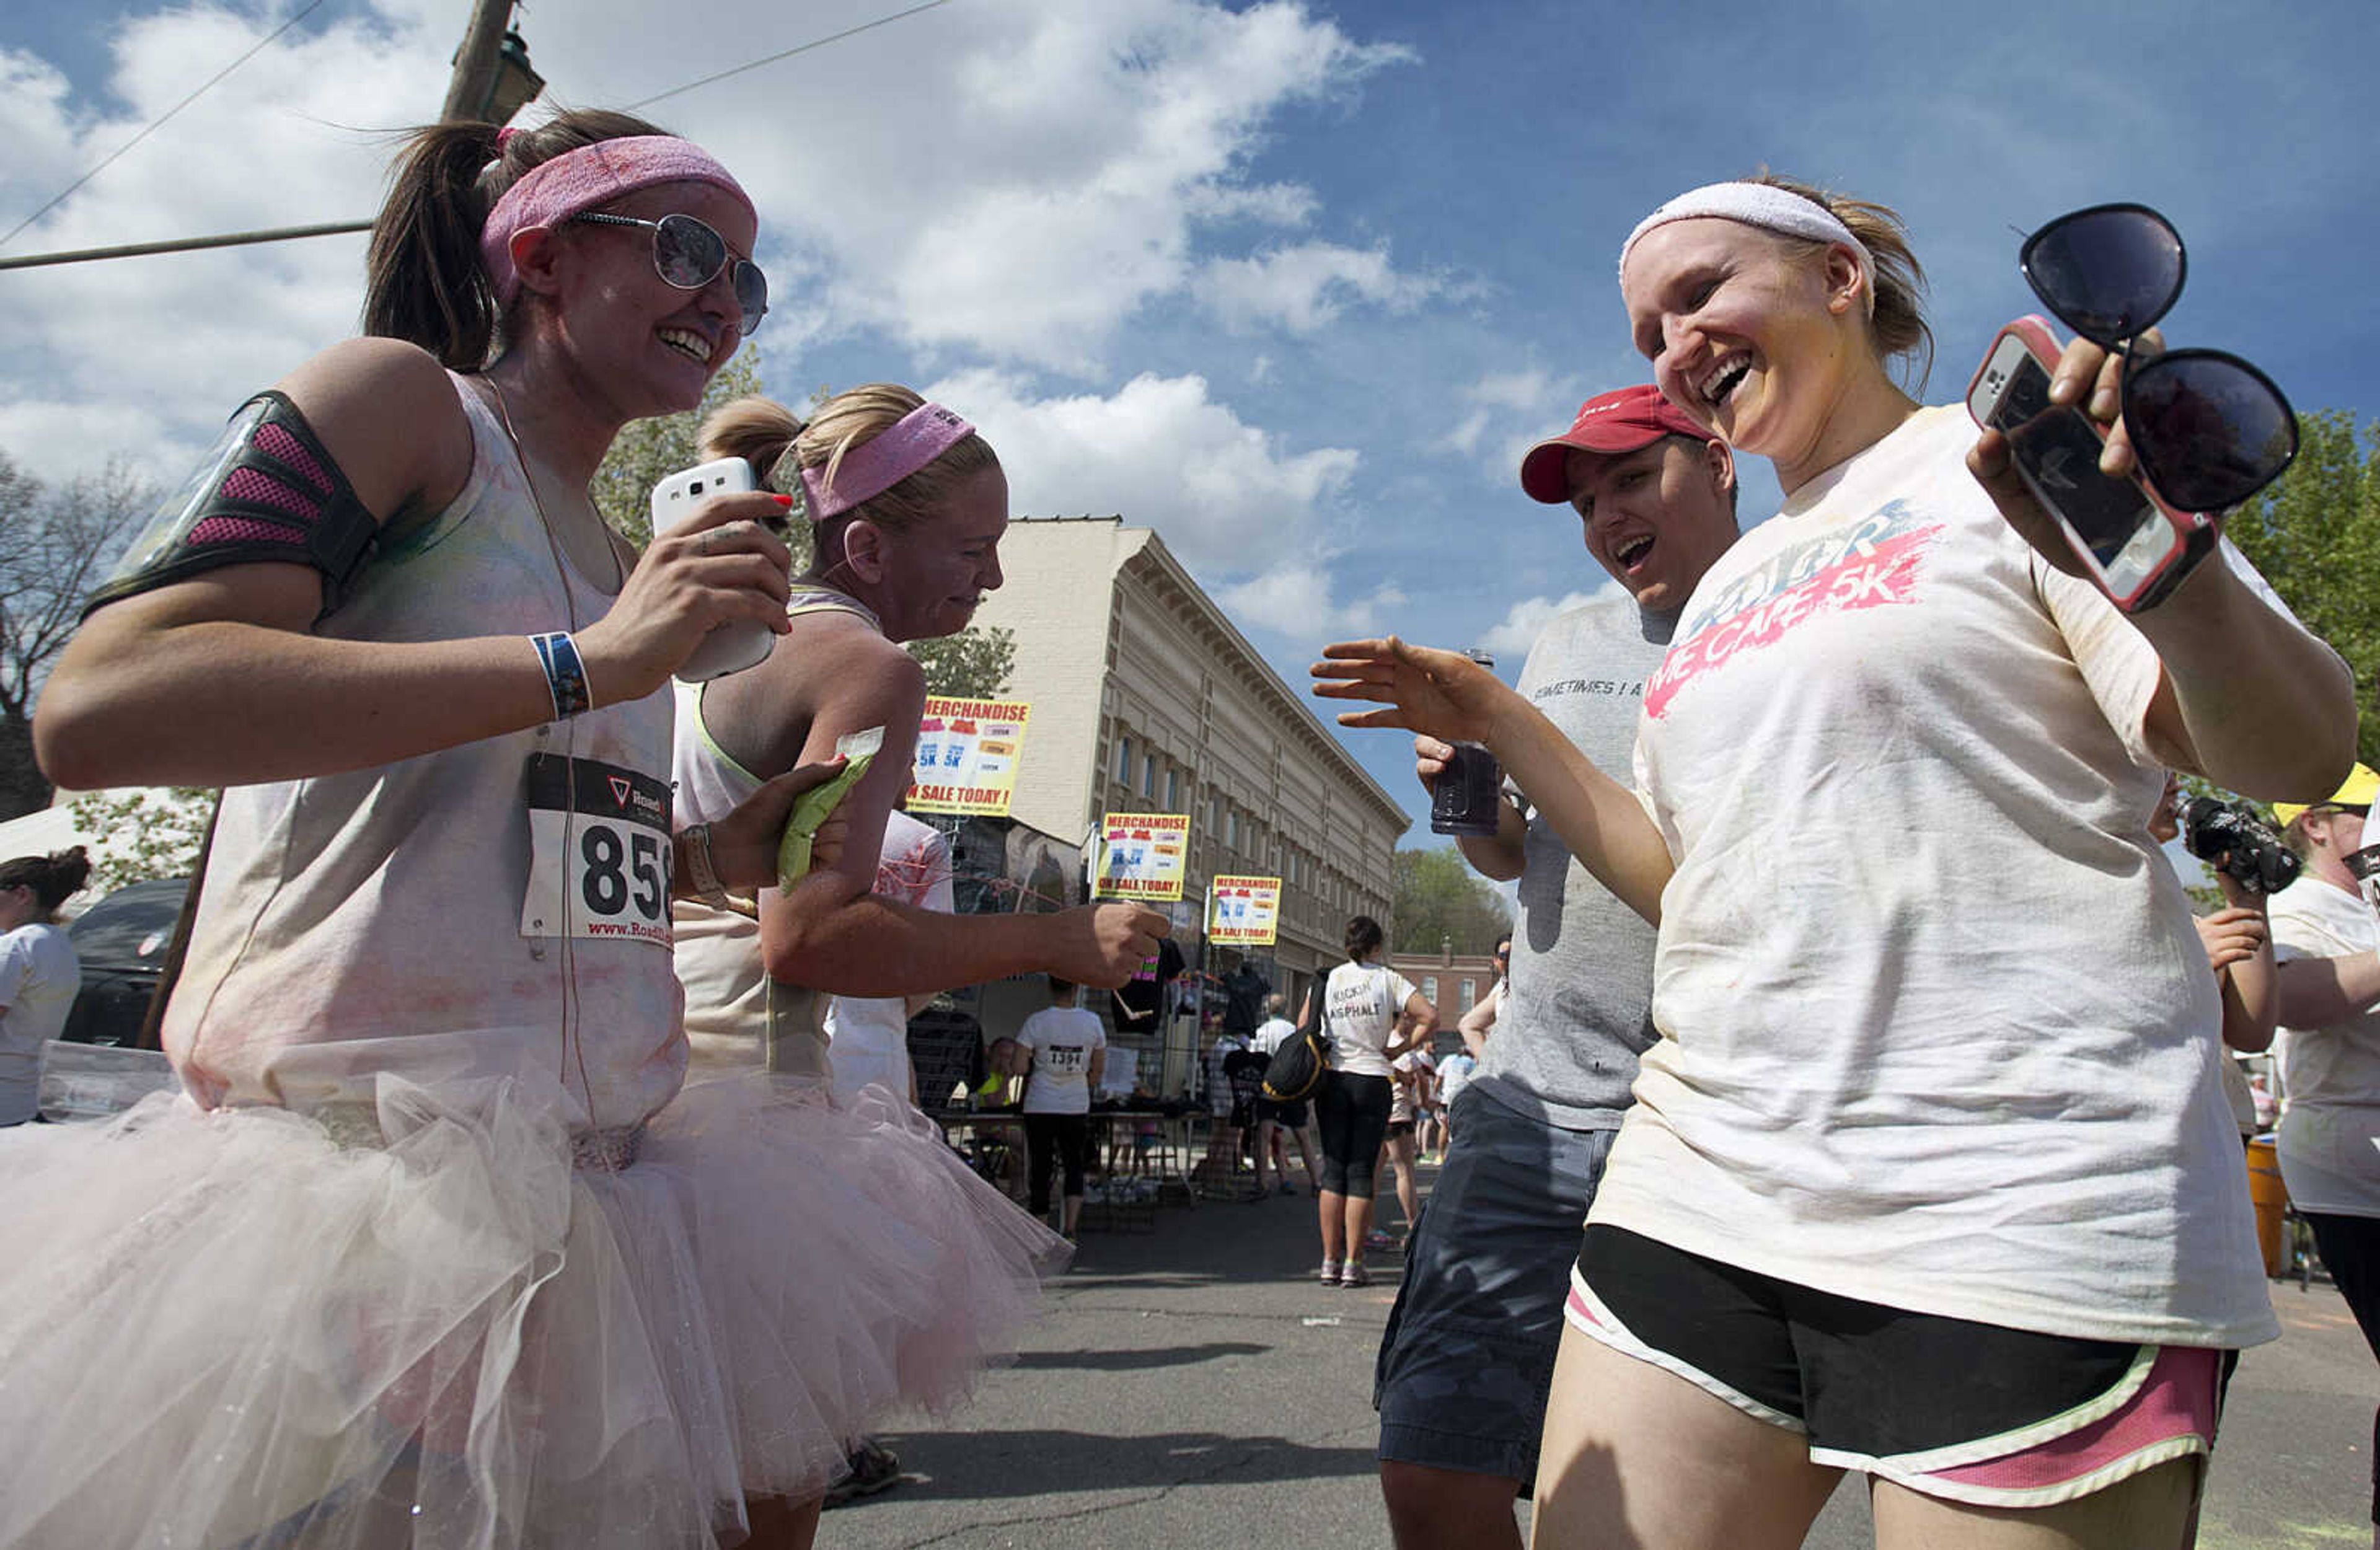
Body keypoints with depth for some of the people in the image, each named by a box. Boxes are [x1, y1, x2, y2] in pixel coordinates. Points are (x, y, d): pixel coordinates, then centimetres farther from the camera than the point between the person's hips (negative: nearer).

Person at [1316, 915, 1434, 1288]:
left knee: (1333, 1169, 6)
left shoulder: (1327, 980, 6)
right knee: (1362, 1171, 1)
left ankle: (1330, 1262, 6)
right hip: (1372, 1080, -2)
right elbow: (1431, 1017, -10)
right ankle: (1353, 1265, 1)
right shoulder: (1388, 979, -1)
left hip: (1332, 1080, 2)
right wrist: (1400, 1049, -2)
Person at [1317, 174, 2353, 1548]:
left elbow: (2300, 754, -9)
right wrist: (1498, 724, 17)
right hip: (1705, 1189, 6)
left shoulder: (2010, 466, 1)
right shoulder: (1727, 587, 19)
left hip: (2011, 1221, -6)